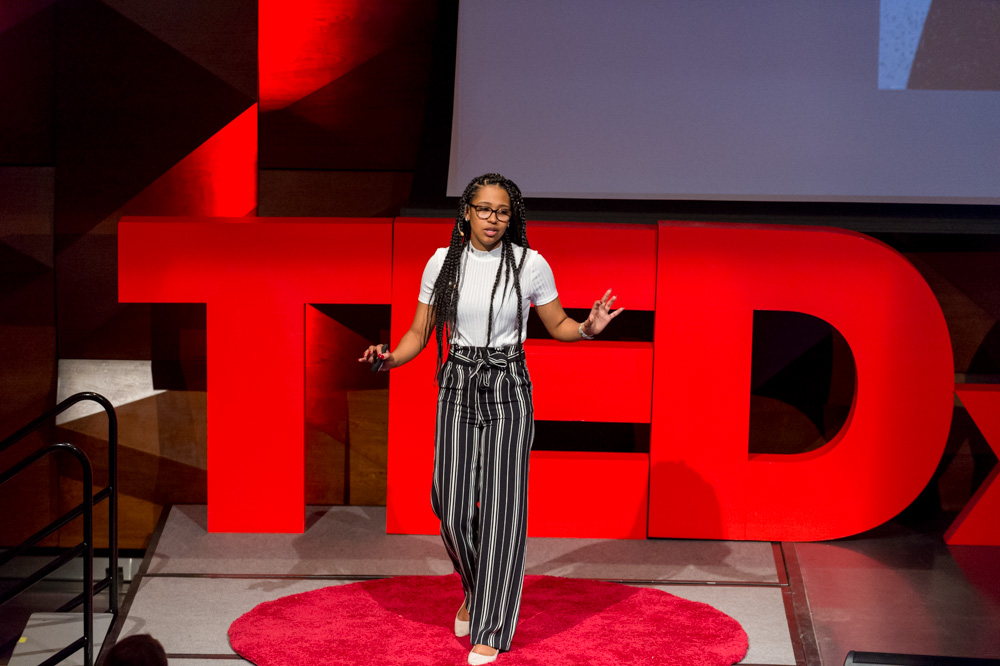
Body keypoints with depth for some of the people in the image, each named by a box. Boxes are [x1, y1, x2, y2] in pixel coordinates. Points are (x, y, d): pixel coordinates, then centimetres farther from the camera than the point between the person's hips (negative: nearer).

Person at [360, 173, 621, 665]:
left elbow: (557, 325, 7)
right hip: (458, 387, 2)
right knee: (454, 508, -2)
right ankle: (474, 588, 31)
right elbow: (419, 333, 6)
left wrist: (588, 328, -14)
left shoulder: (530, 264, -2)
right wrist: (390, 359, -14)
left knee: (502, 506, -5)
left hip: (508, 389, -2)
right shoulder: (443, 263, 2)